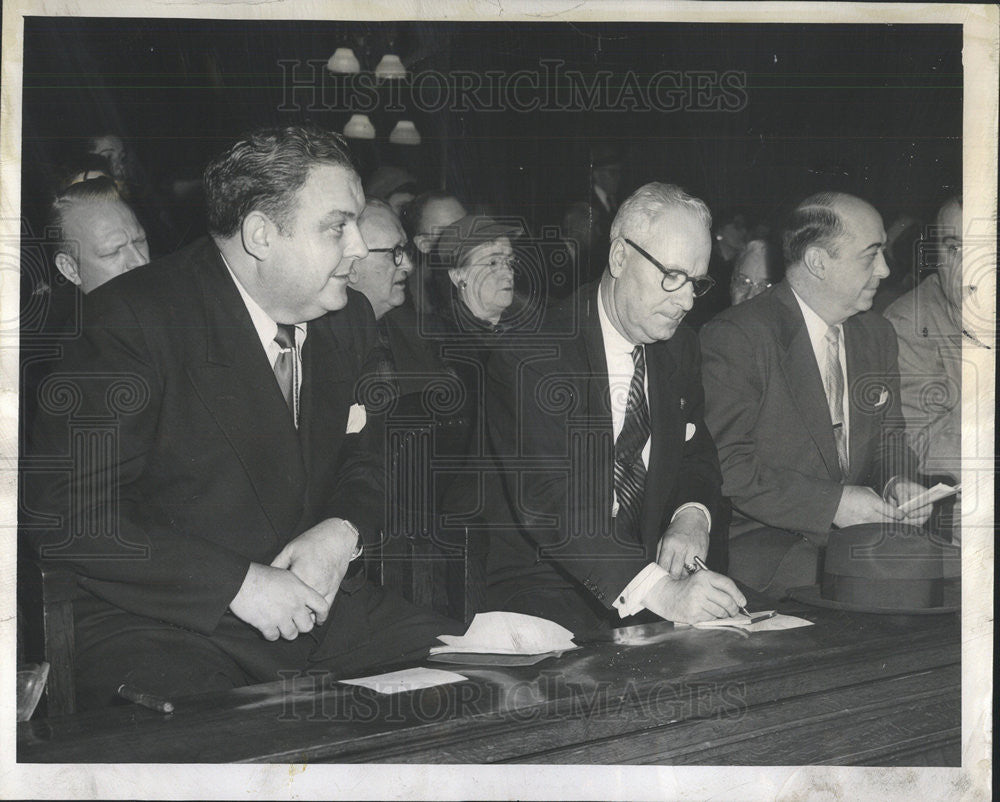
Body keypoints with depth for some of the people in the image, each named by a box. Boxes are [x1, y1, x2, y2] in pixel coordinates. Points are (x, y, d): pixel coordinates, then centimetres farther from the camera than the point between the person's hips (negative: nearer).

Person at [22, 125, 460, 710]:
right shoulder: (135, 320, -14)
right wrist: (238, 584, -20)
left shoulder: (350, 320, 8)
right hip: (159, 627, -6)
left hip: (322, 606, 6)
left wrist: (343, 533, -5)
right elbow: (62, 508, -17)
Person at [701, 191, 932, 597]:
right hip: (760, 542, -7)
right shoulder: (735, 337, -13)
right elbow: (725, 466, -18)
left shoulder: (877, 334, 13)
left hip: (861, 532, 7)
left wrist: (898, 481, -1)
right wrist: (831, 503, -21)